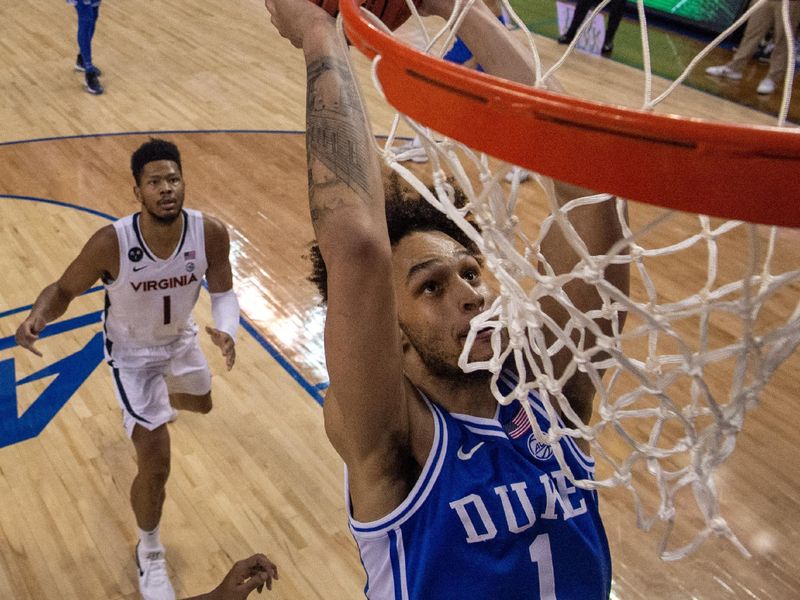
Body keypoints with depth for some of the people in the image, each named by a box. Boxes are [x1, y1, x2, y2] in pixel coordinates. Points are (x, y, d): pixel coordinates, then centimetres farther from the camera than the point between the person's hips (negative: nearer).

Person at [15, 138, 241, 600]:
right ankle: (150, 556, 21)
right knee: (155, 466, -9)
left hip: (181, 337, 5)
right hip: (132, 351, -4)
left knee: (201, 404, 34)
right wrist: (37, 318, -42)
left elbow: (223, 290, -12)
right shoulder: (111, 243, -35)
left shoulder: (210, 232, -27)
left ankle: (156, 403, 74)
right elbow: (64, 289, -19)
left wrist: (226, 331, -33)